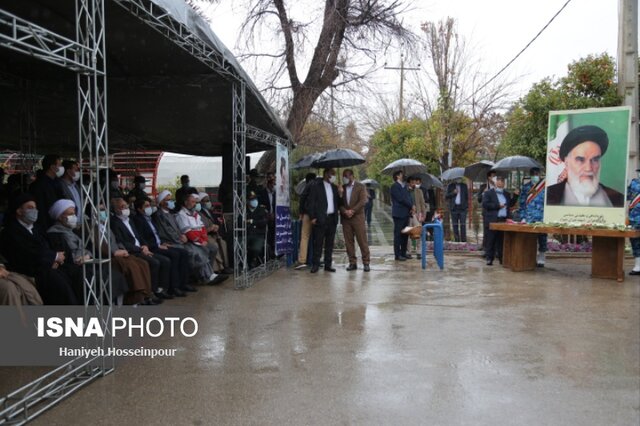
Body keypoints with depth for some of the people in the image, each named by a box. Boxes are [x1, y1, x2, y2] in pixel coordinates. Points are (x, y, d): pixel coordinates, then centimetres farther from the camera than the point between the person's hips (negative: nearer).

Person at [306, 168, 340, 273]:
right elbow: (310, 202, -5)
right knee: (318, 243, -3)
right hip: (321, 219, -5)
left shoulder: (334, 187, 16)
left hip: (332, 218, 5)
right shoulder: (316, 186, -2)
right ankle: (315, 264, 3)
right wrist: (312, 217, -10)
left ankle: (328, 264, 13)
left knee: (330, 243, 7)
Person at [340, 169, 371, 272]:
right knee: (348, 241, 3)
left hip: (358, 217, -3)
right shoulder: (342, 188, 12)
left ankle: (366, 262, 1)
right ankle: (352, 262, 10)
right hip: (345, 218, 3)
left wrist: (352, 211, -13)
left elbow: (363, 201, -7)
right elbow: (339, 203, 8)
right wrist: (345, 211, -10)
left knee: (362, 240, -4)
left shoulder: (360, 187, 3)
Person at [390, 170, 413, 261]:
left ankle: (403, 252, 17)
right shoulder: (394, 186, -7)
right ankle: (397, 255, -3)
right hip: (399, 213, -8)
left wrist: (411, 208, -3)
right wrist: (411, 206, -7)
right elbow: (401, 199, -15)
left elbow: (408, 198, 16)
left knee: (405, 234, 9)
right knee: (398, 234, -5)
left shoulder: (404, 186, 19)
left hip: (406, 213, 8)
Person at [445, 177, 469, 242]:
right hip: (454, 208, 0)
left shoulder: (464, 185, 12)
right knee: (455, 225, 0)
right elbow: (446, 196, 6)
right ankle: (457, 241, 5)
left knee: (463, 225, -7)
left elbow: (467, 196, 15)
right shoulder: (451, 186, 9)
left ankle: (463, 241, -5)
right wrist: (453, 193, -11)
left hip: (463, 208, 0)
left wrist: (467, 206, 6)